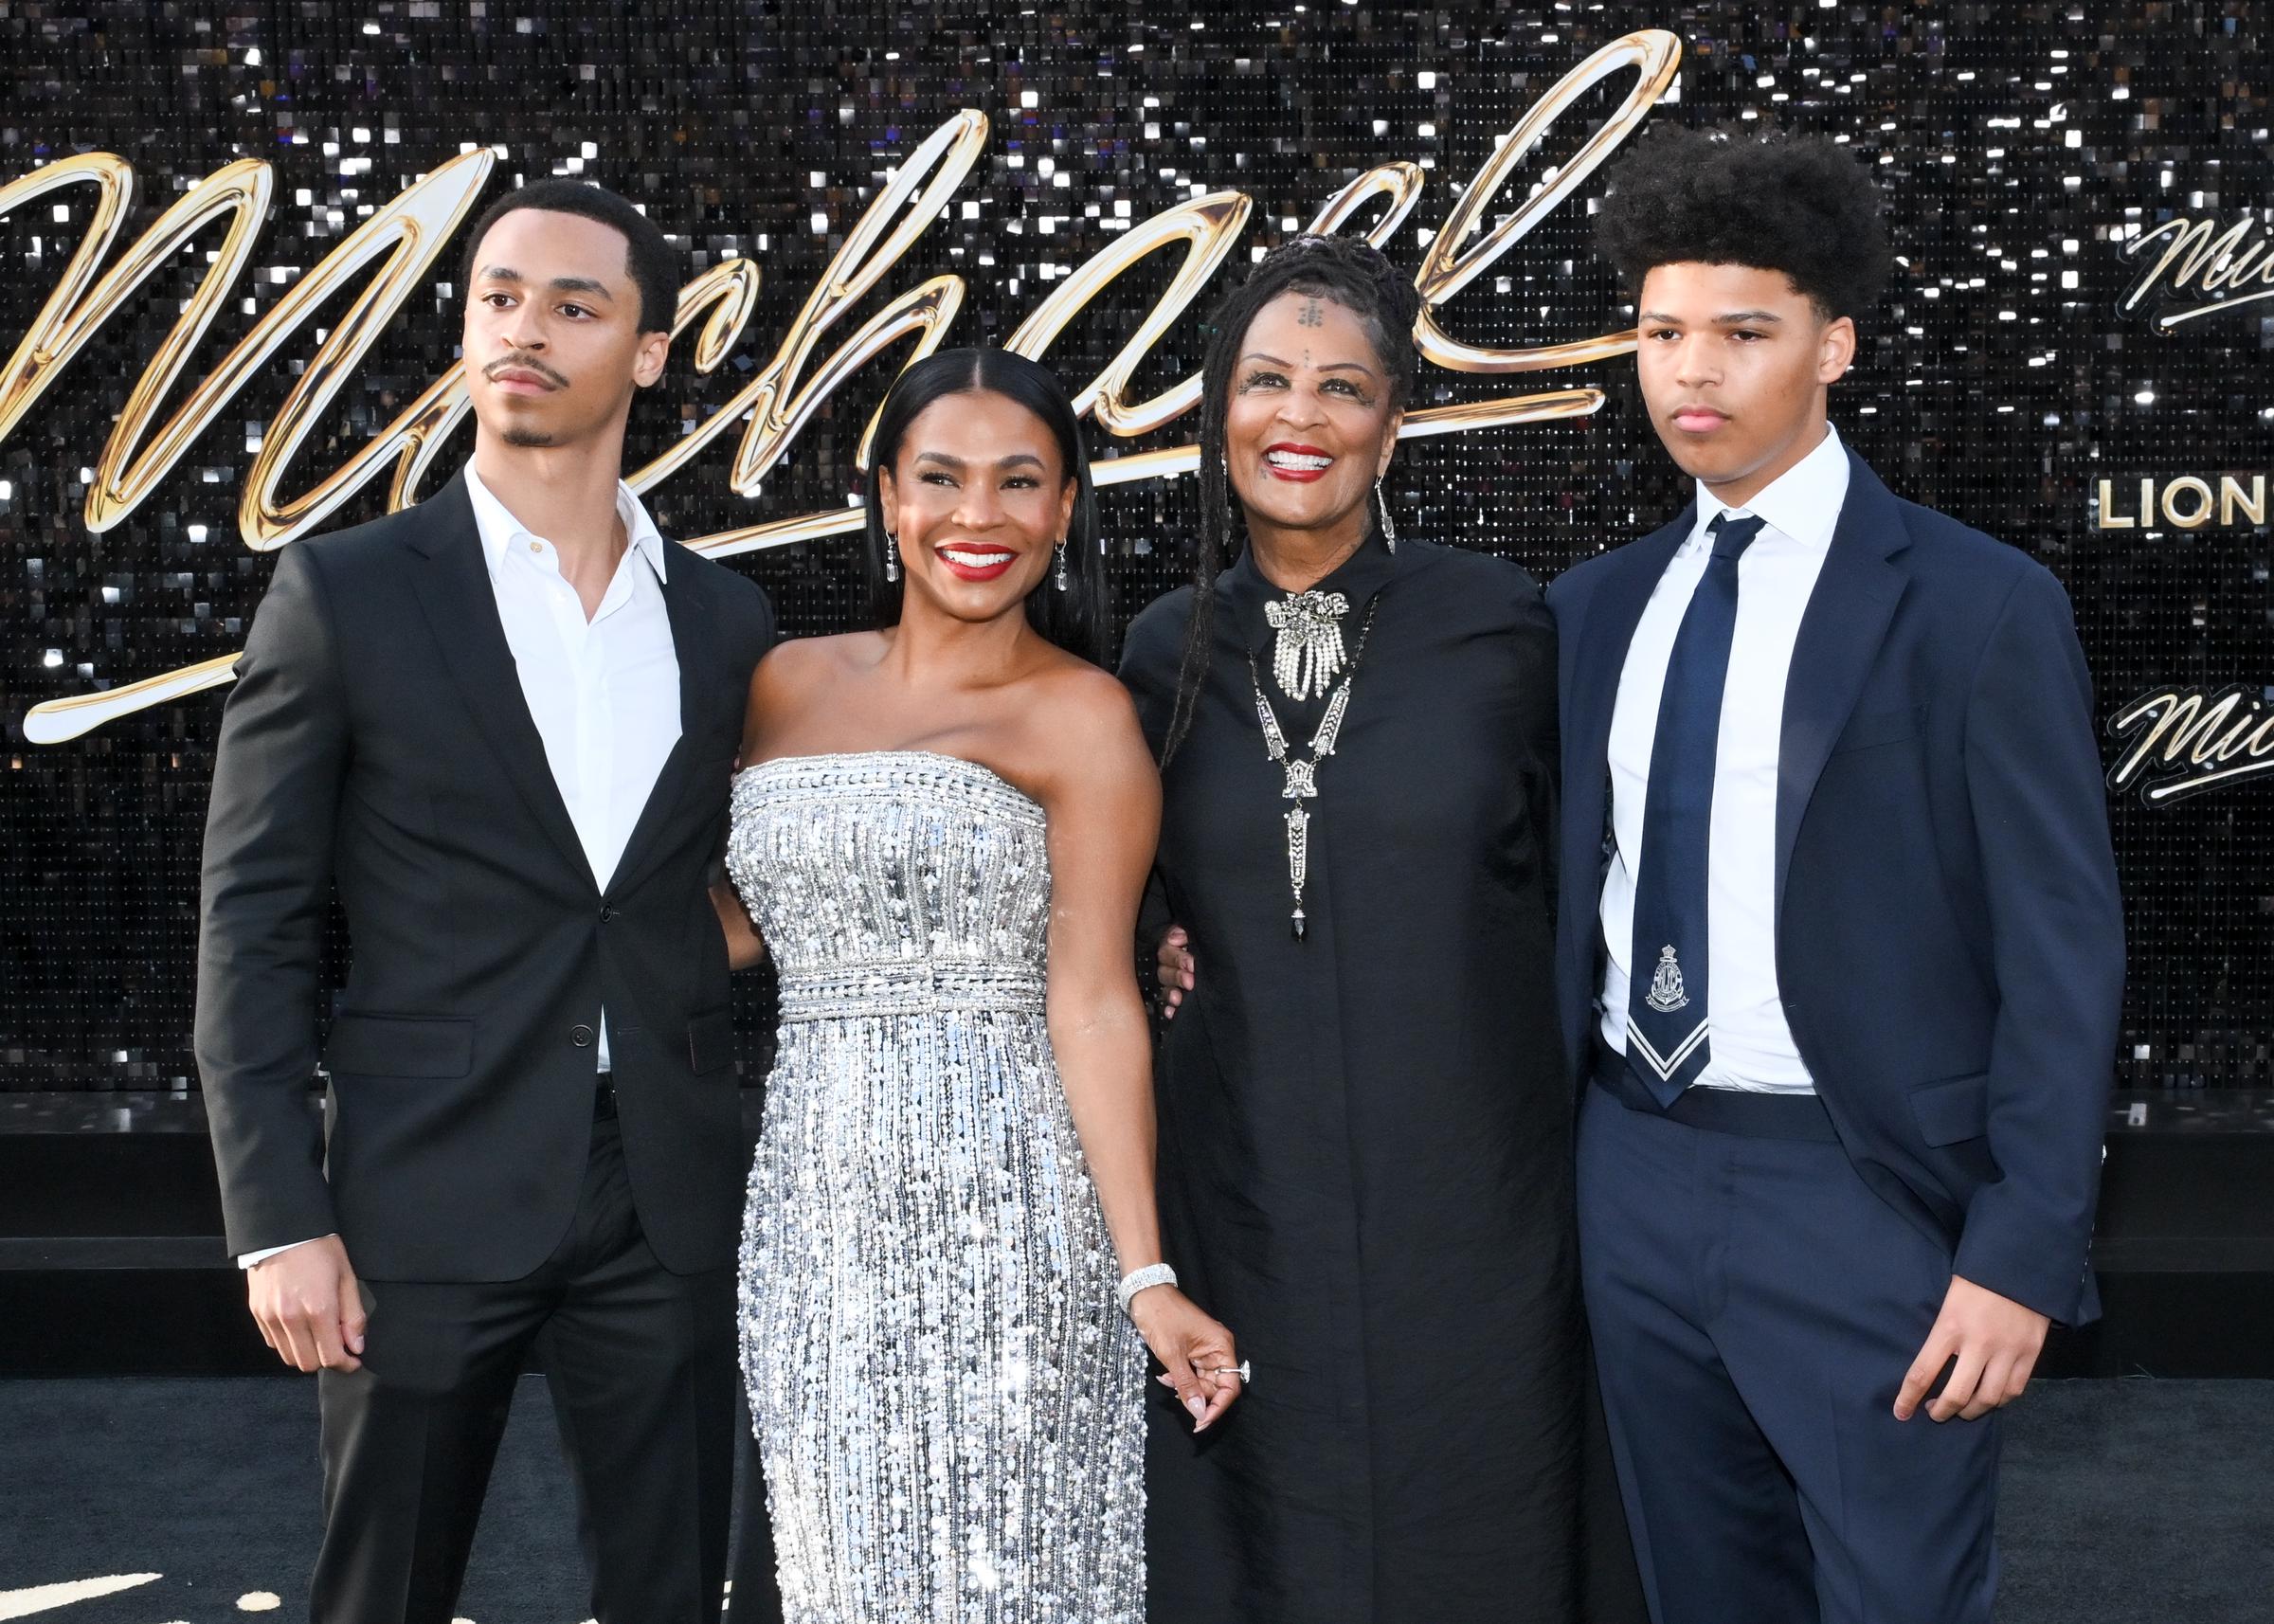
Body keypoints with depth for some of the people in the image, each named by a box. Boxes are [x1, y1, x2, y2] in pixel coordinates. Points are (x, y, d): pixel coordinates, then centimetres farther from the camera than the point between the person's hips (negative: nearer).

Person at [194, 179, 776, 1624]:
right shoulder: (343, 593, -3)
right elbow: (255, 927, -3)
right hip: (429, 1202, -3)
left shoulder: (726, 618, 8)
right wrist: (280, 1220, -9)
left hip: (668, 1207, 3)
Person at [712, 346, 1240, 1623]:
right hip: (816, 1197, 5)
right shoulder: (791, 684, 10)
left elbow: (1092, 1002, -10)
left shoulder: (1078, 714, -5)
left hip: (1000, 1195, -5)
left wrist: (1146, 1276, -15)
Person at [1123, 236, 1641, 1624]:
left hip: (1468, 1191, -2)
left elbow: (1570, 889, 2)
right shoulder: (1172, 649, 3)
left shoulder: (1498, 625, -6)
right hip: (1245, 1189, 2)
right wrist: (1153, 950, -2)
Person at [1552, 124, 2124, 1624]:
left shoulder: (1980, 608, -7)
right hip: (1638, 1178, 5)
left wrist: (2025, 1260, -13)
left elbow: (2062, 958, -8)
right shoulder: (1594, 609, 9)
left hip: (1869, 1195, -5)